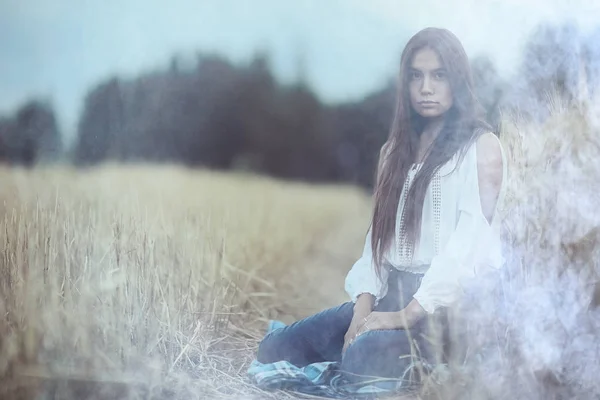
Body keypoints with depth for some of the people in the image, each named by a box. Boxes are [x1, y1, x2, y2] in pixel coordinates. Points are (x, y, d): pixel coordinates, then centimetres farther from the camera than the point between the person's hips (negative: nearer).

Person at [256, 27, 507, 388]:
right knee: (274, 349, -8)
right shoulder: (397, 150, 18)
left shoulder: (482, 147, -2)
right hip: (392, 295, 7)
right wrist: (362, 309, -6)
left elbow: (469, 242, -14)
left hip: (451, 303, -6)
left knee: (364, 360, -34)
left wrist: (408, 314, -23)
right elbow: (381, 234, 11)